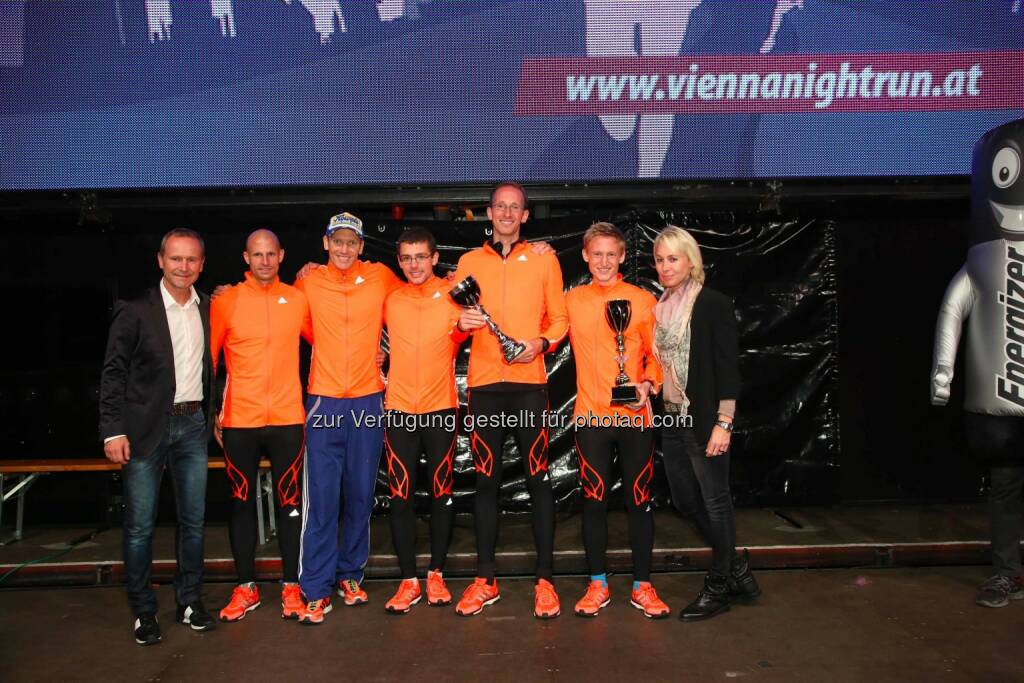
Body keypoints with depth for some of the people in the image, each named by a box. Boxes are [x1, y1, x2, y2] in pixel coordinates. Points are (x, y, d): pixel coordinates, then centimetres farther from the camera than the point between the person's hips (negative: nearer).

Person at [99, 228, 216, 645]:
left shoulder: (209, 309, 7)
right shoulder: (135, 311, -5)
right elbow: (113, 373, -5)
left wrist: (212, 415, 7)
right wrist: (113, 431, -11)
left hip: (193, 425, 4)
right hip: (147, 427, -4)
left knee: (193, 520, 10)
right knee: (140, 526, 3)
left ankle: (190, 602, 23)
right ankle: (143, 612, 15)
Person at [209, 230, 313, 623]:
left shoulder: (297, 299, 5)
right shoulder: (225, 302, 0)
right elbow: (208, 358, 3)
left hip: (287, 419, 1)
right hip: (239, 421, -1)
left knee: (290, 503, 6)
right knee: (242, 502, 8)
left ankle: (291, 586, 18)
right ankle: (245, 588, 21)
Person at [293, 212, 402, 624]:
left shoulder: (380, 277, 2)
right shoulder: (308, 282, 3)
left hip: (368, 402, 1)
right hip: (323, 402, -1)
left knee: (360, 496, 9)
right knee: (321, 499, -2)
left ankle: (350, 574, 26)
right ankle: (316, 590, 7)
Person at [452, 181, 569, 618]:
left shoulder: (544, 260, 8)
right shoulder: (469, 262, 11)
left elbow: (559, 318, 8)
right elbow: (455, 321, 13)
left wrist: (542, 342, -11)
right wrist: (461, 322, -9)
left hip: (529, 383, -1)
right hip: (484, 383, 1)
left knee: (539, 479, 0)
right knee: (486, 479, 5)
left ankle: (545, 580, 8)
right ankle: (485, 580, 14)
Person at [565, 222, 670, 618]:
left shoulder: (643, 300, 2)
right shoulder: (573, 300, 7)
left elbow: (657, 354, 4)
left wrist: (649, 384, -14)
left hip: (635, 416, -1)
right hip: (590, 416, 1)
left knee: (639, 501, 6)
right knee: (594, 501, 6)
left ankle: (642, 586, 19)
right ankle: (597, 585, 20)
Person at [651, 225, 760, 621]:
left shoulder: (713, 304, -9)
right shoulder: (661, 308, 10)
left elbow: (728, 368, -12)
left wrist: (723, 423, -17)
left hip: (704, 421, -8)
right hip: (671, 419, 8)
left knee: (714, 500, 3)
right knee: (685, 499, 13)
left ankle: (719, 587, 18)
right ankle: (735, 570, 30)